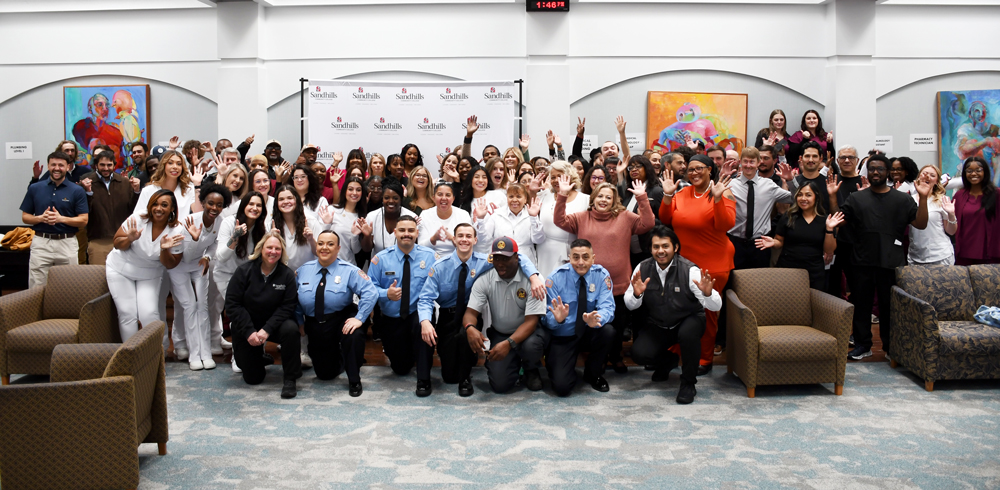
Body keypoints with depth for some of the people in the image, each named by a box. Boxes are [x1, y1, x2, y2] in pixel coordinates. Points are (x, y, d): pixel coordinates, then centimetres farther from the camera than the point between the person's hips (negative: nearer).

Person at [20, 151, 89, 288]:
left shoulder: (77, 191, 2)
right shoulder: (35, 188, 7)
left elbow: (83, 220, -1)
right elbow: (25, 217, 9)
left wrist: (61, 218, -16)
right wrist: (41, 218, -11)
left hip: (67, 244, -1)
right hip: (41, 242, 1)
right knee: (37, 288, 0)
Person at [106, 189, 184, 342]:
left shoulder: (177, 233, -16)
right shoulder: (137, 220, -18)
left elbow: (170, 265, -10)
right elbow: (117, 244, -8)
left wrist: (164, 249, -30)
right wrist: (130, 239, -30)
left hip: (150, 275, 0)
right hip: (120, 269, 0)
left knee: (149, 313, -13)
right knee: (127, 313, -5)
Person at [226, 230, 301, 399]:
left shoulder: (287, 274, -8)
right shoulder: (244, 271, -8)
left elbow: (288, 306, -12)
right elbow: (232, 304, -11)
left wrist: (267, 329, -24)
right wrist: (249, 332, -20)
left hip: (275, 322, 0)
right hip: (246, 326, 0)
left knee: (290, 329, -36)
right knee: (252, 378, 0)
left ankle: (290, 379, -20)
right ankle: (259, 359, 38)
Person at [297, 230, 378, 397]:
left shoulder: (349, 271, -8)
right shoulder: (303, 270, 4)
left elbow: (370, 293, -18)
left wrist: (359, 318, -27)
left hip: (341, 320, -3)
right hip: (314, 325, 3)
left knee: (355, 335, -39)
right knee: (325, 374, 9)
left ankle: (354, 380, -15)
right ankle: (338, 358, 47)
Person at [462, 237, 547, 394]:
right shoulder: (484, 280, -7)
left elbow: (531, 321, -22)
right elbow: (471, 312, -11)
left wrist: (509, 343, -38)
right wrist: (470, 328, -37)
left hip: (525, 333, -2)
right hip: (498, 333, 2)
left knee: (531, 346, -38)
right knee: (500, 384, -15)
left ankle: (531, 370, 1)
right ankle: (515, 364, 22)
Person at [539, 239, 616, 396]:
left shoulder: (601, 275, -10)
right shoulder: (556, 278, -14)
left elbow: (607, 308, -19)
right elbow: (547, 318, -16)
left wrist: (596, 319, -44)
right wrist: (558, 318, -41)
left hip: (589, 333, 3)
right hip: (562, 337, -2)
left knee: (607, 331, -32)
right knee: (562, 387, -20)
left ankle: (593, 374, -2)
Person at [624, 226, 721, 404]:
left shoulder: (689, 270, -19)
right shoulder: (643, 268, -10)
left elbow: (716, 306, -22)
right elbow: (630, 306, -8)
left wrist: (707, 293, -45)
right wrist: (636, 294, -31)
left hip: (688, 321, -3)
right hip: (657, 326, 3)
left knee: (687, 334, -36)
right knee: (639, 353, -20)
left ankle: (688, 383, -10)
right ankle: (667, 361, 19)